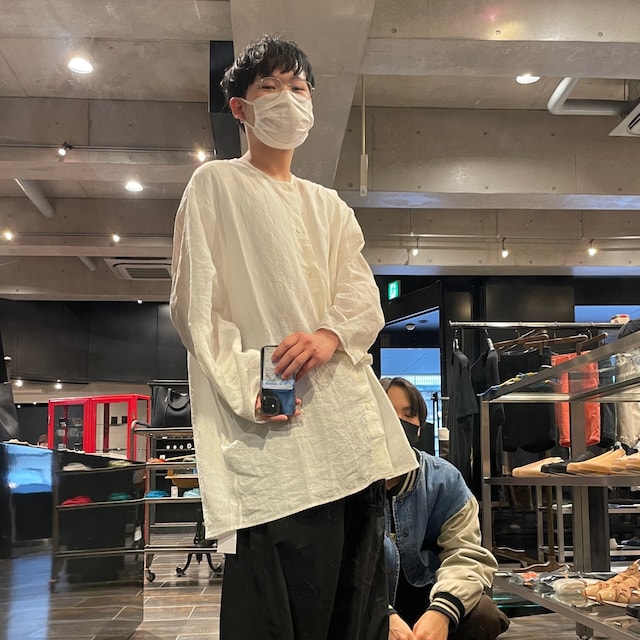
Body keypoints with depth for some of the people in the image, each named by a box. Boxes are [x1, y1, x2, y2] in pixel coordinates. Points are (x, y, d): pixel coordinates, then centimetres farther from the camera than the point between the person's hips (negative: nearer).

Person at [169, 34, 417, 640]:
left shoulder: (329, 205, 24)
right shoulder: (215, 185, 9)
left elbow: (363, 296, 12)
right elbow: (195, 303, -1)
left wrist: (330, 335, -12)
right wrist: (246, 387, -14)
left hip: (350, 421, 6)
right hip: (272, 426, -5)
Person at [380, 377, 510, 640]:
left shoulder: (444, 479, -3)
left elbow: (466, 554, -14)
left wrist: (441, 611, -34)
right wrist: (383, 617, -41)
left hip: (421, 595, 4)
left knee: (484, 617, -22)